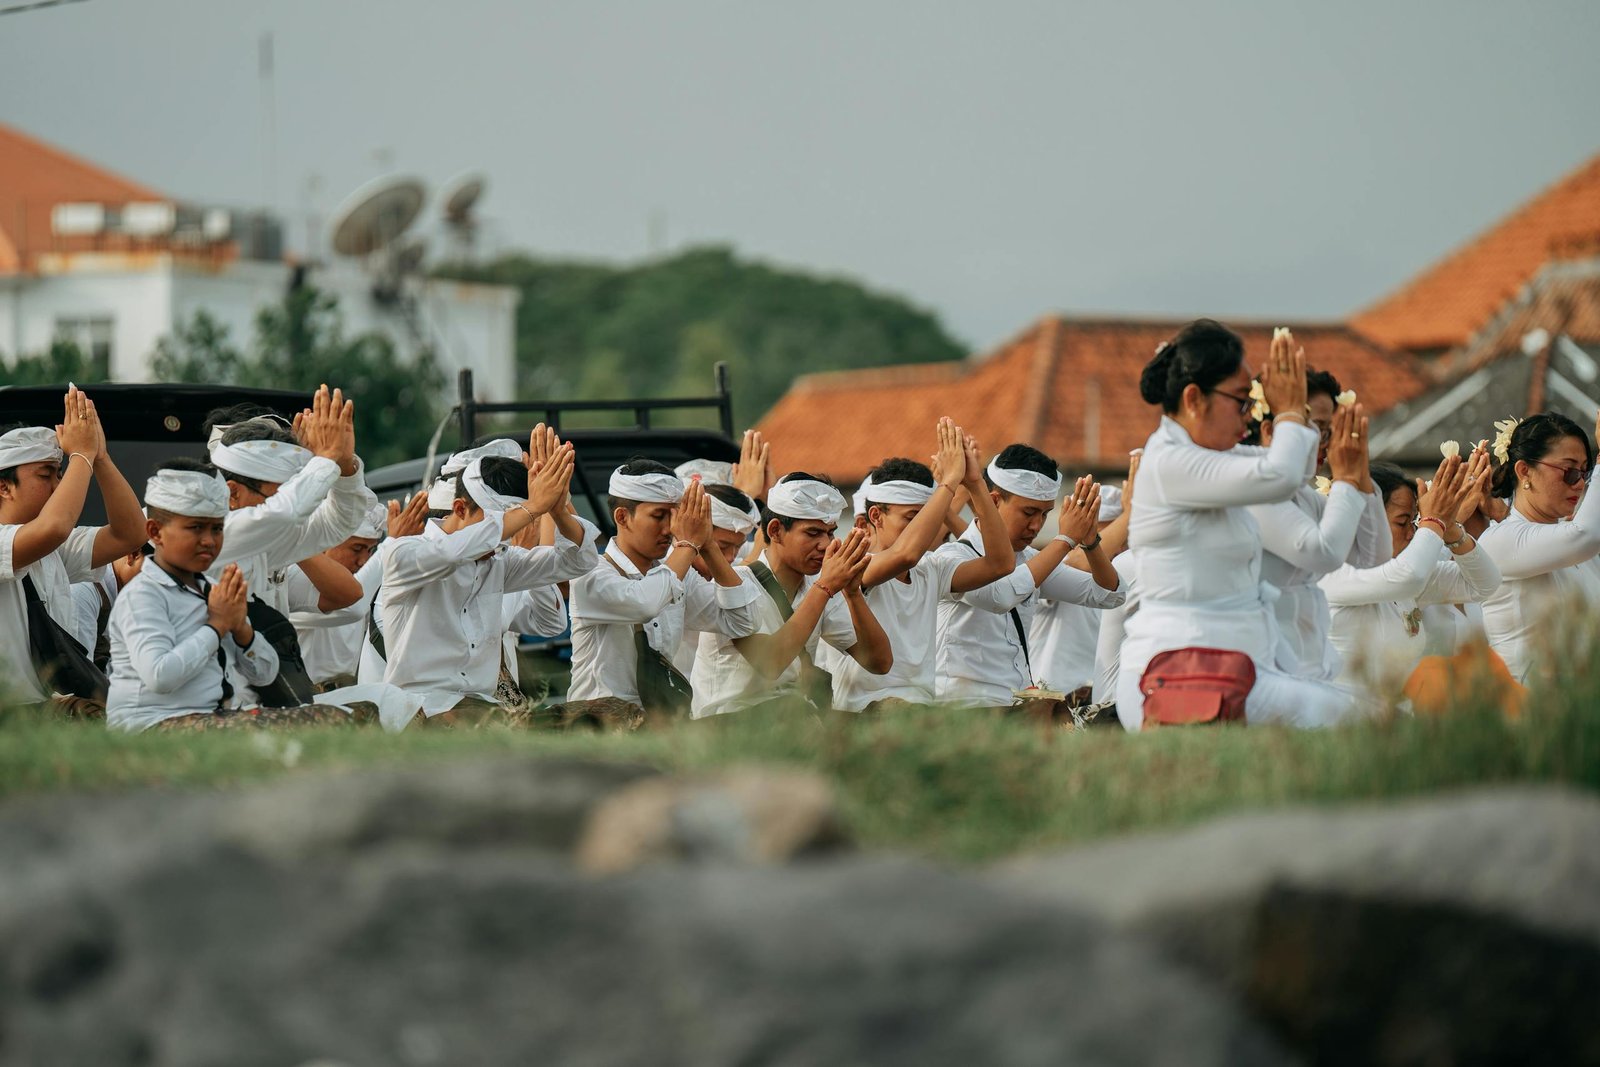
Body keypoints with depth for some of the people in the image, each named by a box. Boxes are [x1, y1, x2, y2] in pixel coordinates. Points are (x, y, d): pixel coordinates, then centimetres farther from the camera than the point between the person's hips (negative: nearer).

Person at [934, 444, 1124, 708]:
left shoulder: (1028, 560, 16)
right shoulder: (951, 557, -8)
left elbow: (1107, 595, 14)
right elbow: (999, 596, -29)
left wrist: (1090, 541, -5)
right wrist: (1065, 539, -21)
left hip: (1019, 708, 7)